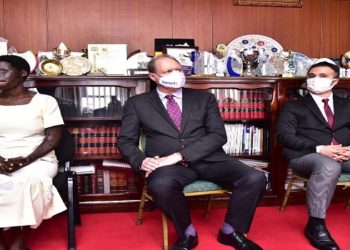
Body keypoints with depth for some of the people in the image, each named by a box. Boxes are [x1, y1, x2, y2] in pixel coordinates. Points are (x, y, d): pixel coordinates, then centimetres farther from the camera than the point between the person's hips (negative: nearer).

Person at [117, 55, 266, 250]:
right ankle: (188, 234, -8)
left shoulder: (204, 98, 13)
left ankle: (231, 231, 5)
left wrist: (178, 155, -13)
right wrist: (141, 160, -15)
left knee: (255, 178, -21)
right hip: (168, 163, -1)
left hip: (208, 159, 2)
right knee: (162, 185, -38)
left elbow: (218, 135, 1)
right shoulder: (138, 103, 13)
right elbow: (126, 140, 9)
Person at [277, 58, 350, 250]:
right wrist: (319, 149, -14)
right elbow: (285, 136, -2)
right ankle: (316, 224, -29)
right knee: (329, 167, -38)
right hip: (307, 155, -3)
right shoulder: (293, 106, 11)